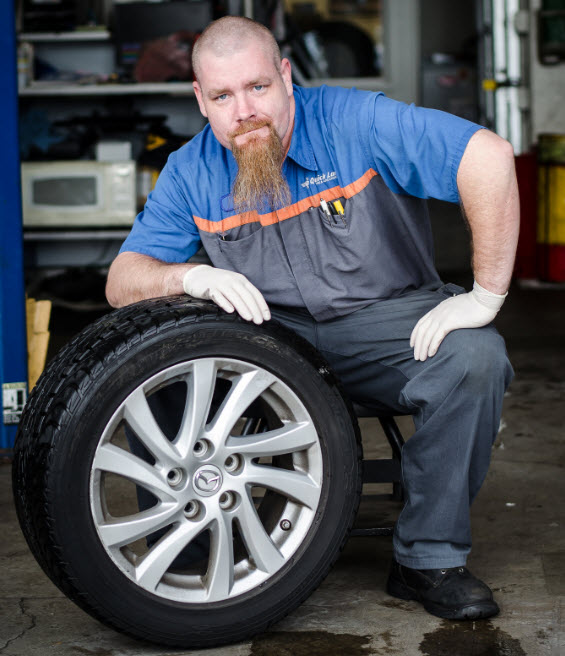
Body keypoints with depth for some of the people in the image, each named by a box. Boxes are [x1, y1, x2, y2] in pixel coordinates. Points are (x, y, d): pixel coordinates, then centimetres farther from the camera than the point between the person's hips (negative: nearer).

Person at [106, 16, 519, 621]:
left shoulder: (354, 121, -16)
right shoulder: (190, 173, -2)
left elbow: (489, 157, -24)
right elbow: (122, 281, -2)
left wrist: (485, 296, -24)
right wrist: (191, 277, -25)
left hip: (384, 319, -2)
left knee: (475, 357, -32)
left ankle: (427, 560, -15)